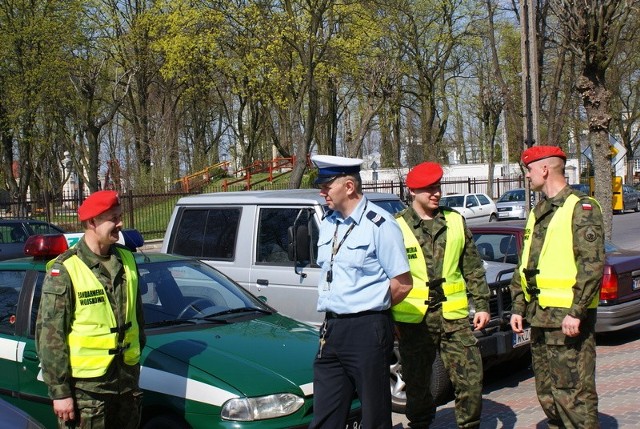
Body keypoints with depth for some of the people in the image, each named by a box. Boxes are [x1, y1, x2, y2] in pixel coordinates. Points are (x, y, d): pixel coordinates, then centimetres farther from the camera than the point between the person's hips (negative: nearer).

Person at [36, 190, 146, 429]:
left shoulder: (126, 260, 6)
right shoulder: (64, 271, -13)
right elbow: (50, 336, -12)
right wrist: (59, 391, -13)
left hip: (127, 378, 6)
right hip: (85, 386, -6)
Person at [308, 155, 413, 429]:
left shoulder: (379, 224, -10)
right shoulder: (328, 223, 13)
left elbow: (402, 283, -10)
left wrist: (371, 310, 2)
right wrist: (334, 315, 11)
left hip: (367, 331, -7)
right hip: (331, 329, 7)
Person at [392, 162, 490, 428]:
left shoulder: (455, 221, 9)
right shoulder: (397, 227, -1)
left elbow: (473, 268, 12)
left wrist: (482, 304, 5)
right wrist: (389, 319, -1)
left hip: (454, 316, 2)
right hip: (415, 319, -2)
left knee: (471, 379, 0)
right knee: (417, 385, 9)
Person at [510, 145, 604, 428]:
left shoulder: (581, 208, -9)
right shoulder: (538, 213, 18)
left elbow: (593, 263, -17)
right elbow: (524, 265, 22)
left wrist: (576, 312, -22)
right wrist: (518, 307, 16)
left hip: (567, 318, -9)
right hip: (539, 317, 9)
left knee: (572, 394, -8)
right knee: (547, 392, 14)